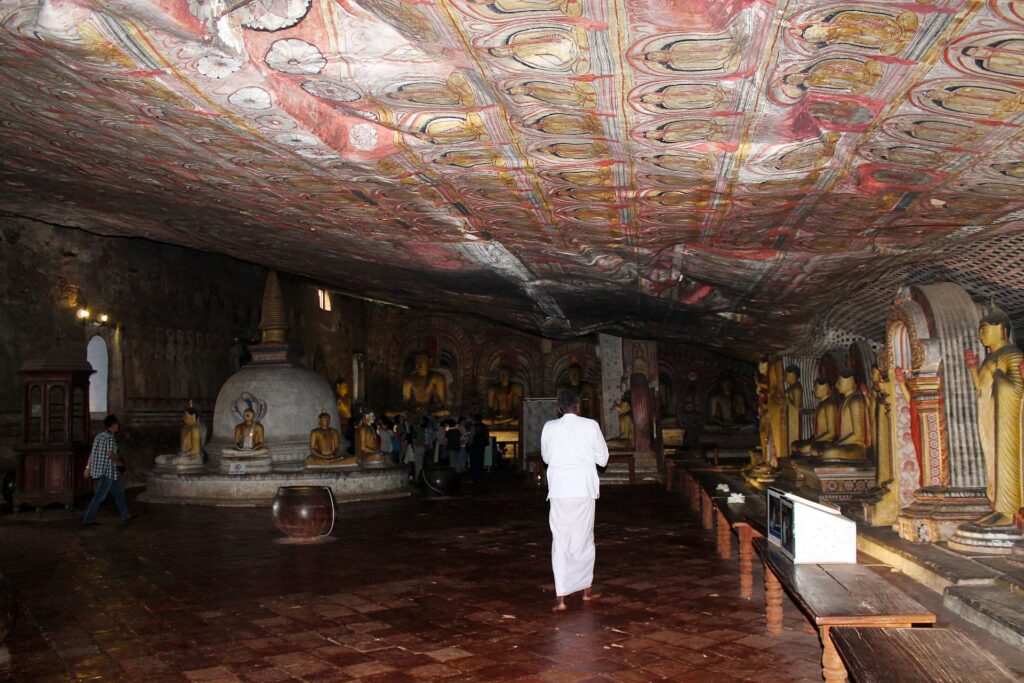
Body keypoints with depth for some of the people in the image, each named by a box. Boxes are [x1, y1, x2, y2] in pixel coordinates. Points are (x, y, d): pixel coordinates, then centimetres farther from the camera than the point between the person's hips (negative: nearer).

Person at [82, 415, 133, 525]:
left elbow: (92, 453, 13)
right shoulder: (110, 437, -13)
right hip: (107, 471, -10)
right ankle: (88, 519, -7)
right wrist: (118, 461, -4)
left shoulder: (99, 436, 13)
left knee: (118, 492, 17)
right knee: (99, 496, -7)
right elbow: (110, 453, -22)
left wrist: (88, 467, 14)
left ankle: (126, 515, 24)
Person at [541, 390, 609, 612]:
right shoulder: (590, 426, -5)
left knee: (560, 541, 4)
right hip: (584, 489, 0)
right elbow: (602, 459, 2)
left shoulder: (549, 427, -2)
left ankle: (561, 597, -3)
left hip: (559, 489, 0)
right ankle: (587, 589, 29)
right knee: (584, 539, 15)